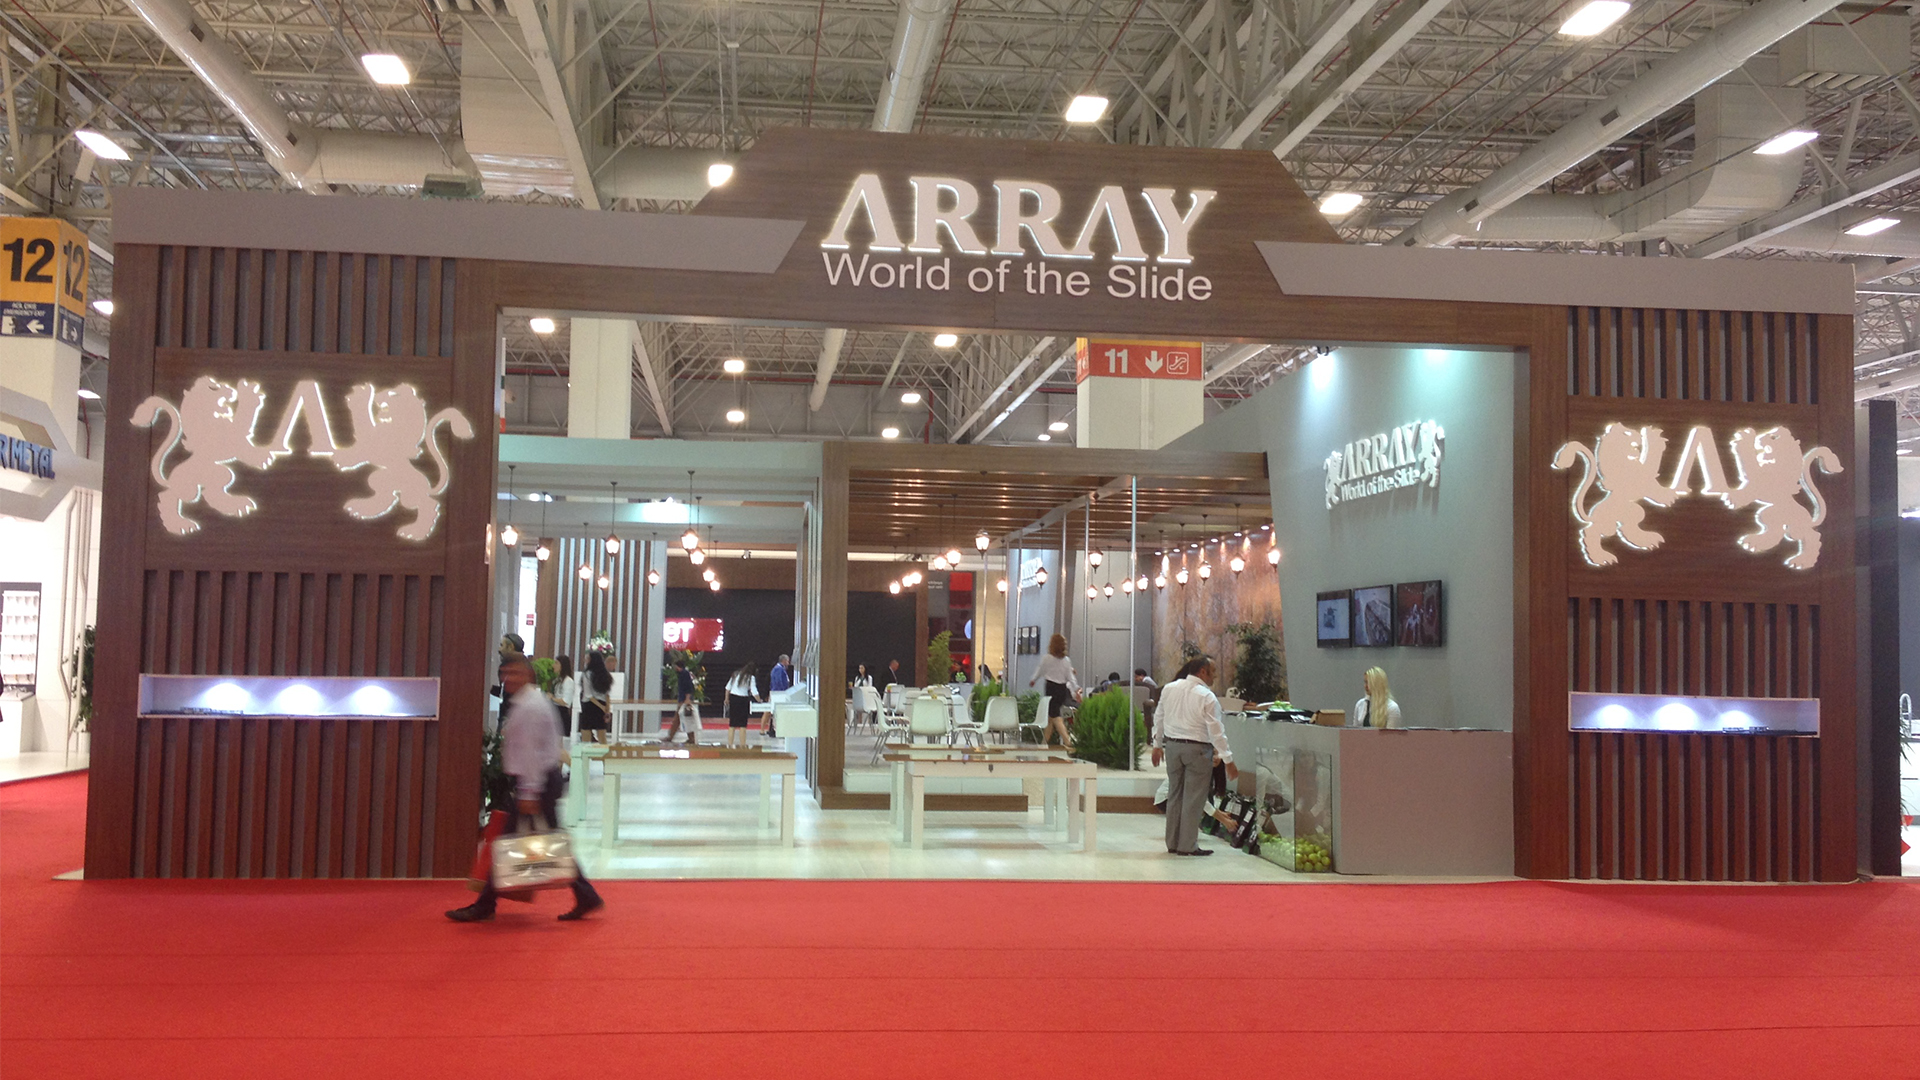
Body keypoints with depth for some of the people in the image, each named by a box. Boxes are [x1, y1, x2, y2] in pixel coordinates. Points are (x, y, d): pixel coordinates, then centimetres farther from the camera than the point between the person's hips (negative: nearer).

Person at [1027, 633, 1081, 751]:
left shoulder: (1046, 658, -9)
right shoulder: (1066, 660, 2)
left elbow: (1040, 672, 5)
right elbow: (1071, 677, 3)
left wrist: (1032, 680, 23)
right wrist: (1076, 690, 10)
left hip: (1051, 687, -5)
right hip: (1063, 689, 5)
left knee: (1055, 716, -3)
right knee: (1050, 715, 17)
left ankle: (1066, 741, -15)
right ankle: (1045, 740, 25)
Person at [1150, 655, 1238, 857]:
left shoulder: (1168, 689, 4)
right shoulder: (1206, 696, -13)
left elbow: (1160, 718, 12)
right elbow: (1216, 730, -14)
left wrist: (1157, 744, 24)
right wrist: (1228, 760, -10)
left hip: (1172, 746, 6)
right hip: (1197, 749, -6)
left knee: (1174, 795, 14)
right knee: (1193, 798, 1)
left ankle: (1172, 843, 20)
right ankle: (1188, 845, 3)